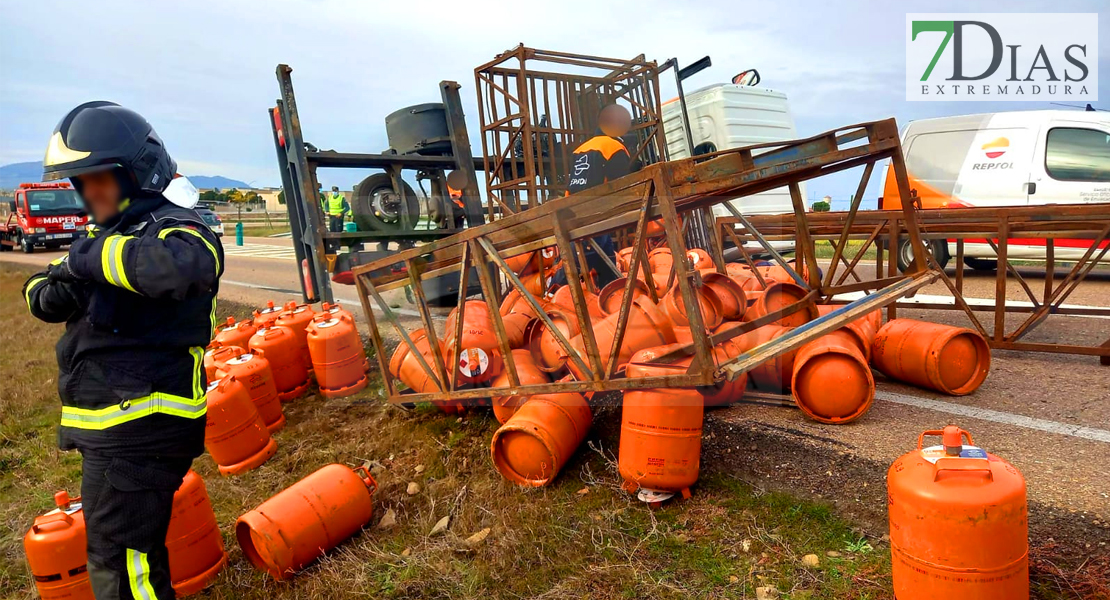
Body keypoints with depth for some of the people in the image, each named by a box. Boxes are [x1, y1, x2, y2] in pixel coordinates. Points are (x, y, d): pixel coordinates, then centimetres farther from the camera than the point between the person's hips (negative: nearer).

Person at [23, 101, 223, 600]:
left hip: (139, 430, -9)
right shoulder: (112, 232, 14)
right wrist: (55, 290, -8)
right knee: (135, 550, 25)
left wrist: (92, 255, -25)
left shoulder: (173, 226, -14)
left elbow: (178, 264, -39)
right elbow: (39, 294, 15)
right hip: (111, 426, 9)